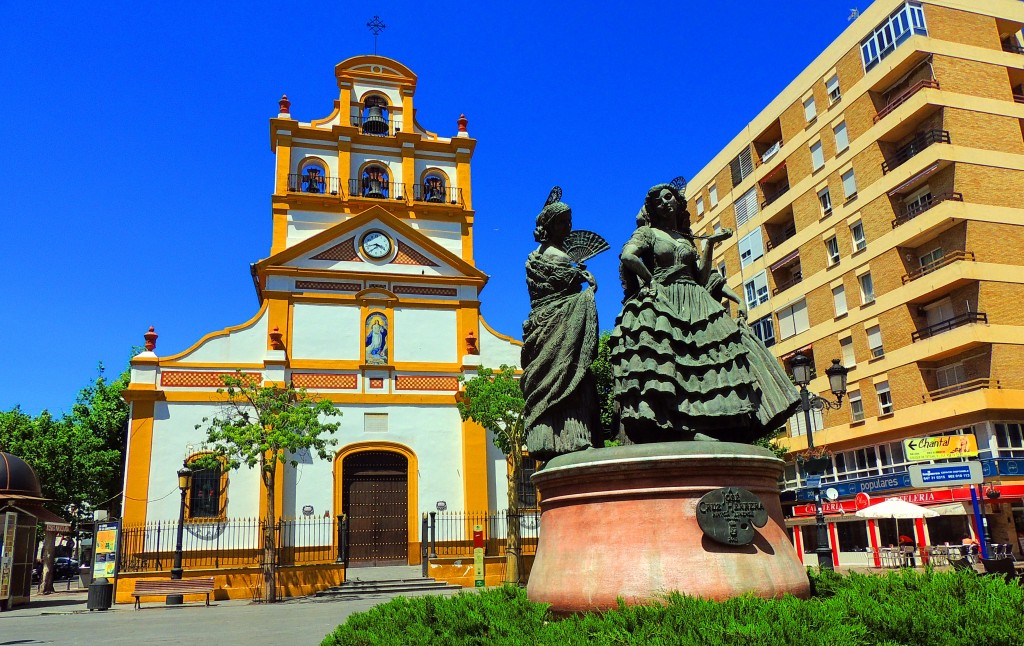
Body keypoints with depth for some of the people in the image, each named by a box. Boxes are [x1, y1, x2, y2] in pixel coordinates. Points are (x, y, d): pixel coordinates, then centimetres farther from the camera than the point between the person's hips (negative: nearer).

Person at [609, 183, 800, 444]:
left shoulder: (687, 239, 26)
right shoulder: (647, 233, 10)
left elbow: (702, 276, 14)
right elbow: (628, 256, -10)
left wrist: (710, 244, 7)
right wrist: (652, 281, -8)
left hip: (696, 304, 5)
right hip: (660, 305, -5)